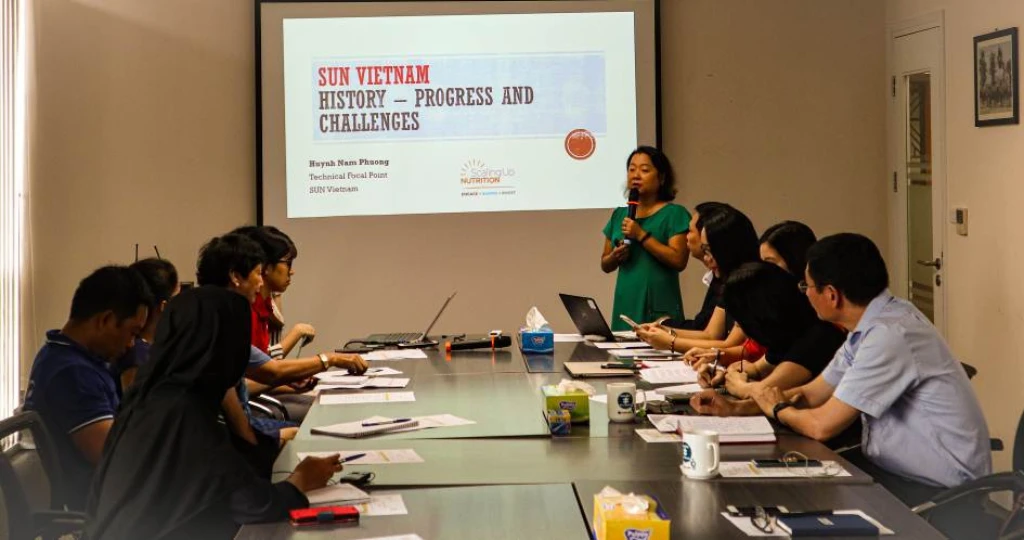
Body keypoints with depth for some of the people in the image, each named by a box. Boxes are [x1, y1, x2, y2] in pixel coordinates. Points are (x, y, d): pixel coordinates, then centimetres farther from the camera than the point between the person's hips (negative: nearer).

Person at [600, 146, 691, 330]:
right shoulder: (619, 215, 13)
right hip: (625, 306, 5)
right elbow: (605, 265, 19)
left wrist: (641, 235, -14)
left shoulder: (674, 214, -2)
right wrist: (615, 257, -3)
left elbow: (679, 261, -13)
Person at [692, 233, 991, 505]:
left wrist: (777, 409, 0)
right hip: (898, 468, 8)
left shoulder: (890, 334, -24)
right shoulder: (870, 325, 4)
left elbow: (823, 425, -21)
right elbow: (812, 394, 15)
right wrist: (733, 408, 7)